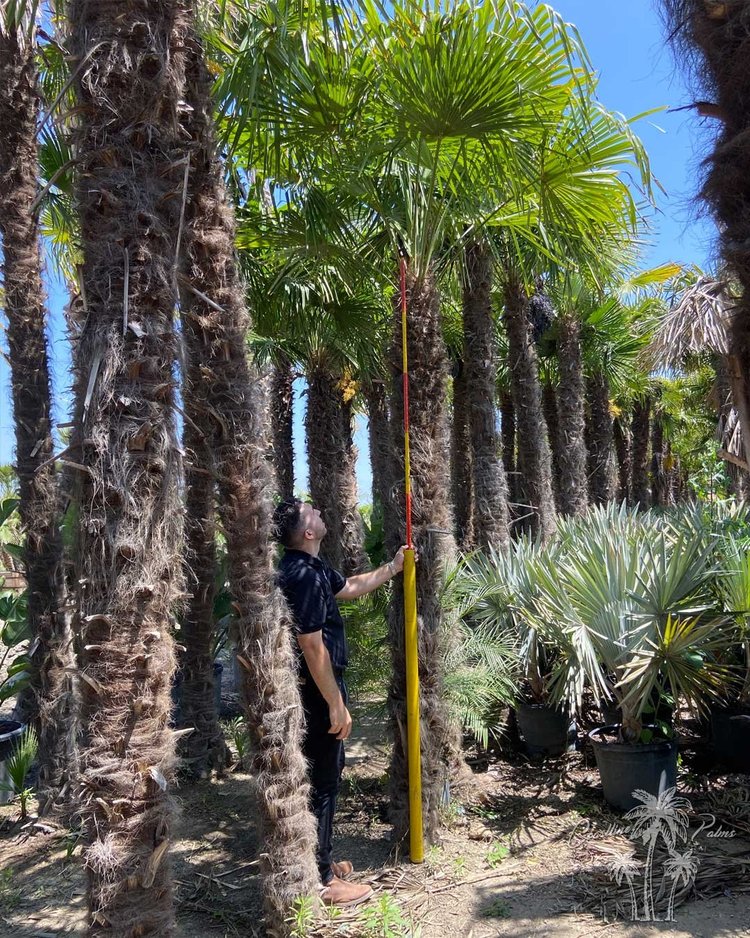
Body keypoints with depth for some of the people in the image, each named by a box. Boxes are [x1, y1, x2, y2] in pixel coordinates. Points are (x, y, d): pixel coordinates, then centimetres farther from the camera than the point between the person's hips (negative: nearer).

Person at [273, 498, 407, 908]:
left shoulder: (313, 567, 7)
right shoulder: (303, 576, -25)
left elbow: (349, 587, 26)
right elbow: (313, 647, -25)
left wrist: (393, 567, 29)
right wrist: (336, 705, -19)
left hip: (318, 688, 10)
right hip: (317, 690, -10)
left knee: (328, 770, 20)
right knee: (322, 781, 1)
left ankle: (320, 860, 35)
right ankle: (322, 880, 14)